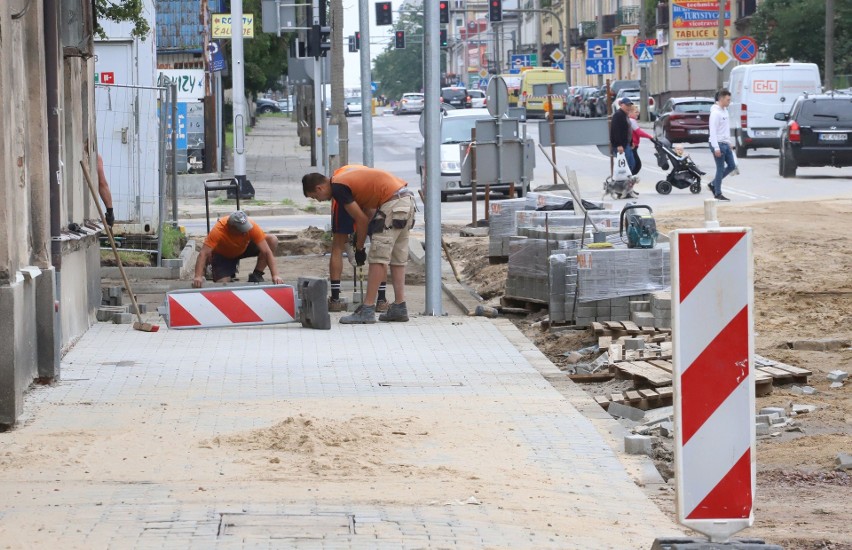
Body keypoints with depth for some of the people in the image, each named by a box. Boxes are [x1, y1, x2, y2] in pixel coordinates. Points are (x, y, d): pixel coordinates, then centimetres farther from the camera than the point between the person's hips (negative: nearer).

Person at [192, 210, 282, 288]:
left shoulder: (251, 226, -33)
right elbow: (204, 254, -42)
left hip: (244, 248, 2)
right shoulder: (218, 230, -39)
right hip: (223, 255, -2)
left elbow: (267, 252, -32)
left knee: (273, 240, -21)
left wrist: (275, 275, -40)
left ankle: (256, 276, -8)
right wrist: (198, 277, -55)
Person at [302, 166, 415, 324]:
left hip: (393, 203, -10)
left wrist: (359, 249, 5)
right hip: (407, 198, 10)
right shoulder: (342, 175, 18)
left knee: (377, 258, -8)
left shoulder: (338, 188, -9)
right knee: (398, 258, 15)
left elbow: (362, 220, -7)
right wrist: (359, 235, 26)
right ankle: (399, 308, 17)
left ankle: (368, 310, -10)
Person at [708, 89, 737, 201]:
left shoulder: (725, 111, 12)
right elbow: (713, 131, -20)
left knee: (732, 166, 11)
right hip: (718, 144, -9)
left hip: (725, 144, 9)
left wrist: (729, 142, 20)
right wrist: (716, 148, -22)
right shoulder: (715, 113, -17)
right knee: (720, 169, -3)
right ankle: (718, 194, 5)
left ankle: (713, 184, 21)